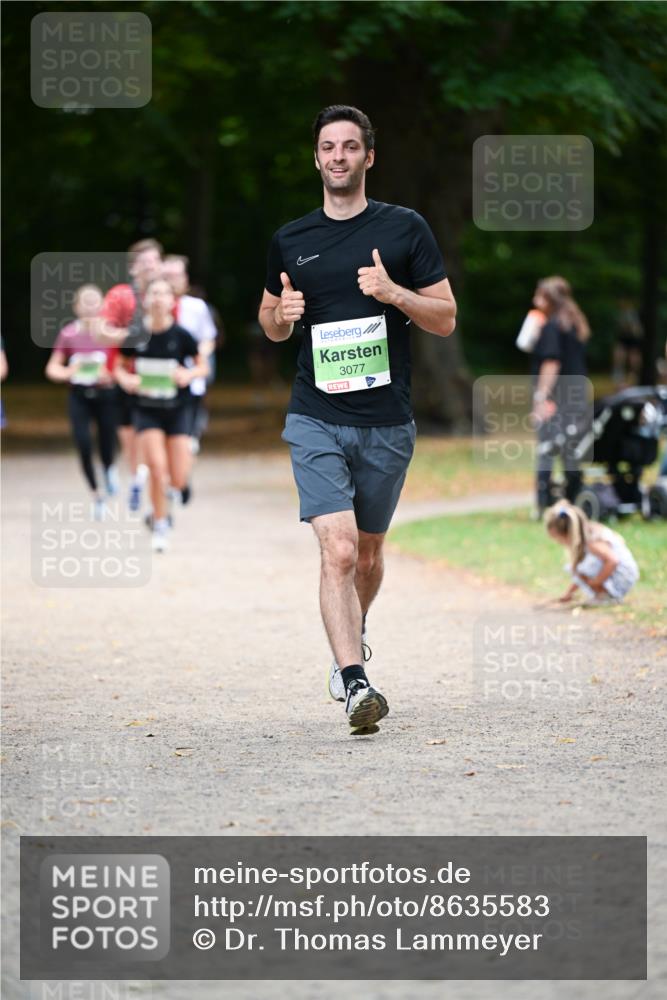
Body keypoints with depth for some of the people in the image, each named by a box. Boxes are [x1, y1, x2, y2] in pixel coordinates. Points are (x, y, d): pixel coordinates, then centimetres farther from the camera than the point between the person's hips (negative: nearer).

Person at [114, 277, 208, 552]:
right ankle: (160, 527, 0)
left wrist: (189, 374, -18)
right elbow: (120, 367, 6)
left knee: (178, 480, -4)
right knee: (157, 467, -17)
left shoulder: (181, 336, -9)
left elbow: (203, 366, 2)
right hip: (146, 411, 0)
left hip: (176, 411, 0)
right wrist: (126, 379, -15)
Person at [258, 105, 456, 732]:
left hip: (387, 424, 1)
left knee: (367, 555, 15)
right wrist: (282, 315, -3)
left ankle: (351, 643, 43)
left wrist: (394, 292, -16)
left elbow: (445, 319, 2)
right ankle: (354, 684, -23)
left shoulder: (405, 229, 2)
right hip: (316, 420, 0)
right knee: (338, 550, -17)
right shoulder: (290, 240, 8)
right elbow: (272, 324, 21)